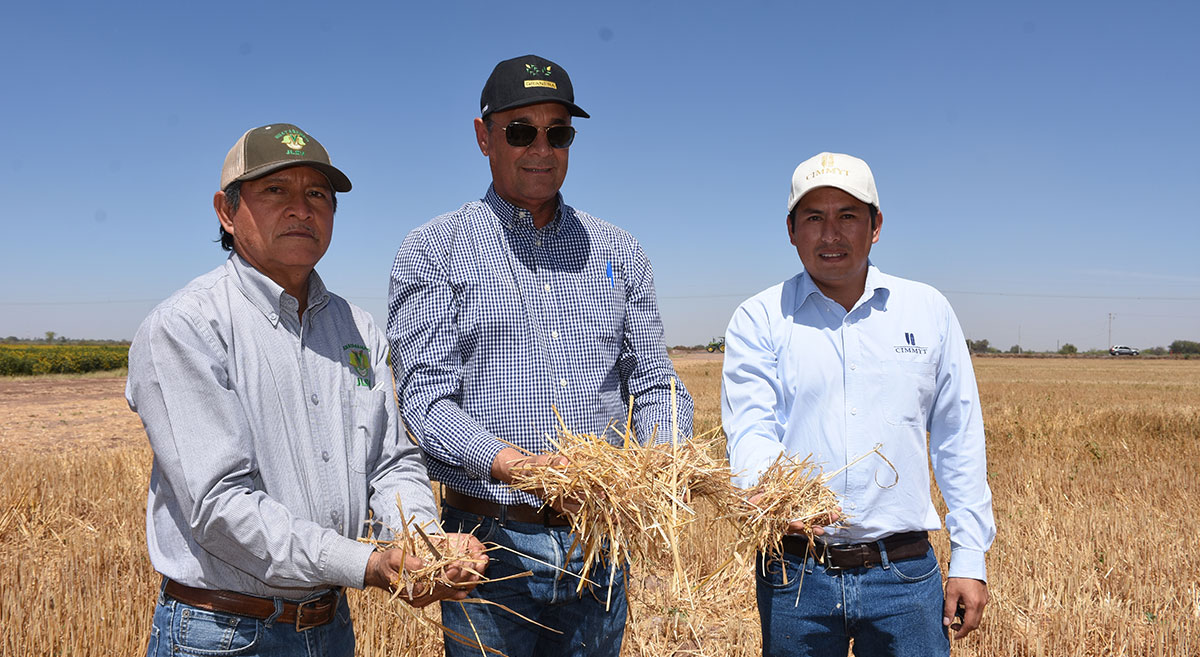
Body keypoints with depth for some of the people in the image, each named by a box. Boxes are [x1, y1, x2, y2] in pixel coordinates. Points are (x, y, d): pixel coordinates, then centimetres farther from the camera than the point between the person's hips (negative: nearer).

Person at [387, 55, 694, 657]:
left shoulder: (617, 251, 10)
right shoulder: (433, 251, -1)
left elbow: (654, 383, 10)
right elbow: (426, 398, -10)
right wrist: (509, 462, -27)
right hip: (492, 543, -3)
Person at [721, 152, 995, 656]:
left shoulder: (929, 311, 7)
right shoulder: (758, 320, 0)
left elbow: (960, 442, 8)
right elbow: (749, 431, -10)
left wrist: (970, 557, 4)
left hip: (905, 575, 1)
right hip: (795, 572, -1)